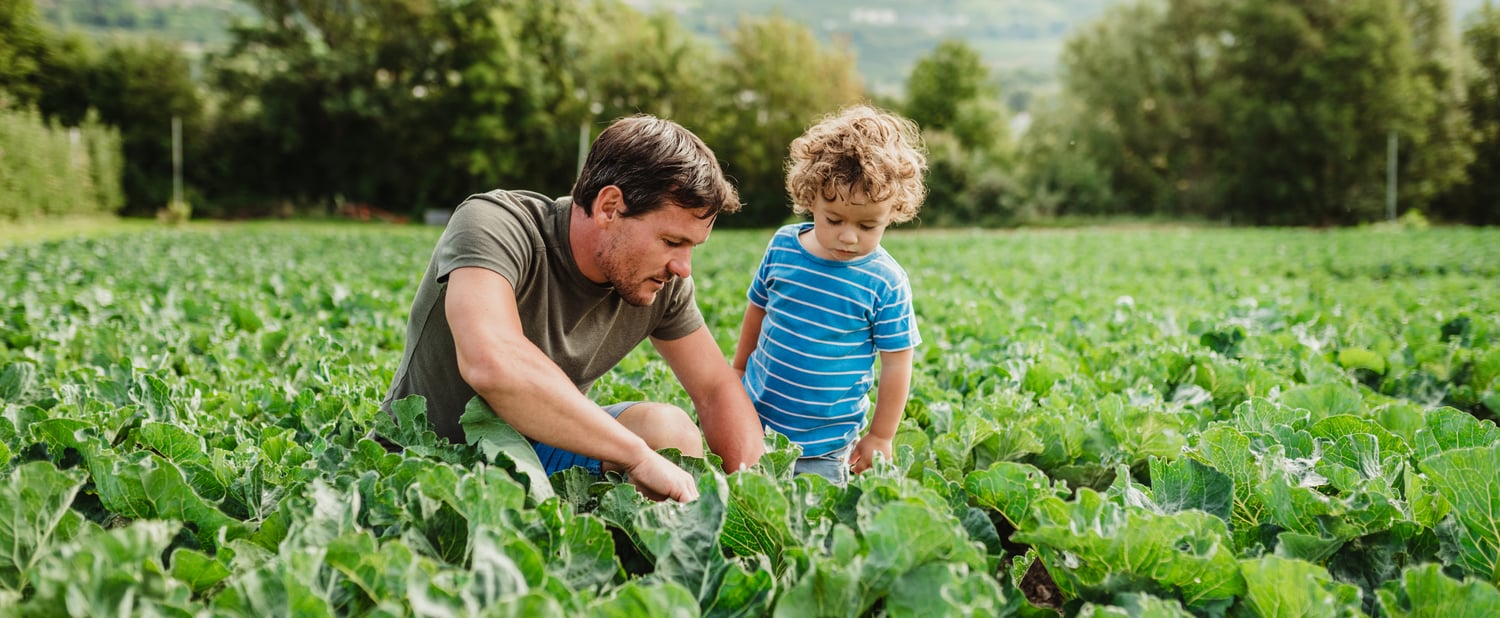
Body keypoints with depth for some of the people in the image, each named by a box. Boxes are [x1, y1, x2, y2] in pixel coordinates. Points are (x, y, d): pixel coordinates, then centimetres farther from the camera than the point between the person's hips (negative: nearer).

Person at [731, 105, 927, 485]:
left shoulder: (886, 283, -16)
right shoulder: (784, 246, -5)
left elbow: (896, 363, -9)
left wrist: (880, 438, -4)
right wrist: (738, 369, 21)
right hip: (755, 414, 4)